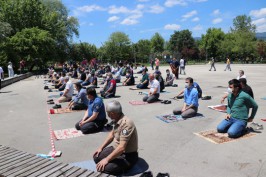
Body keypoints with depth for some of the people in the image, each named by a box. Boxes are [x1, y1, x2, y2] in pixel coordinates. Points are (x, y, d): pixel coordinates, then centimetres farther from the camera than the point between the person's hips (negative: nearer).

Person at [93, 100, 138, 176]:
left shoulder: (126, 123, -30)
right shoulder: (117, 120, -1)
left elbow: (122, 147, -33)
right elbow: (112, 134, 17)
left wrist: (107, 159, -25)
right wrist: (101, 147, 11)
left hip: (127, 156, -9)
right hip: (116, 149, 9)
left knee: (103, 168, -22)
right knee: (96, 157, 4)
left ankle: (125, 167, 1)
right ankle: (119, 165, 9)